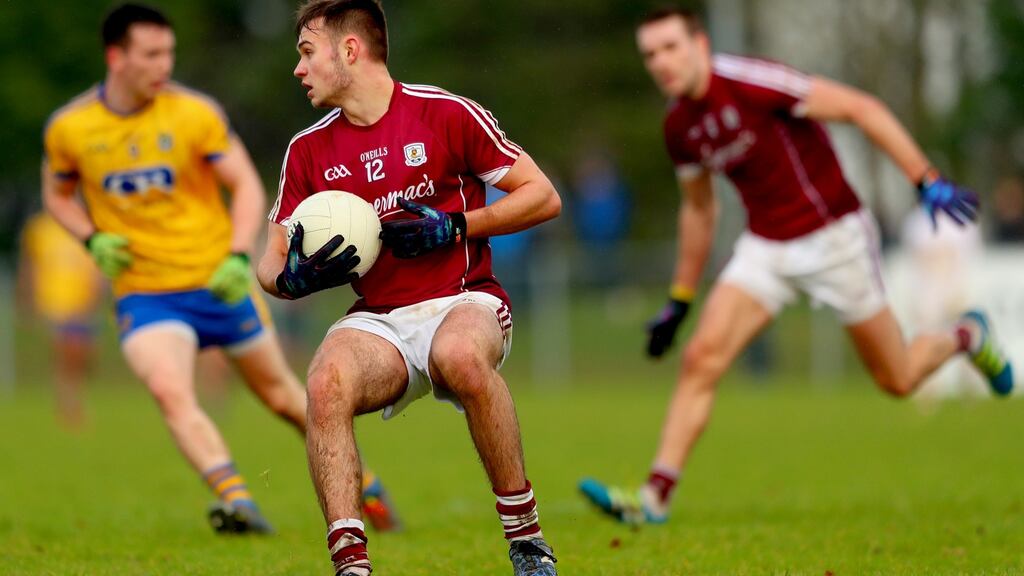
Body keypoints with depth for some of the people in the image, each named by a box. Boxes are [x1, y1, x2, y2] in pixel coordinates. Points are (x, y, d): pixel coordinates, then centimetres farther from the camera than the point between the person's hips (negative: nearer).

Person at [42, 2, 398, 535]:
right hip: (142, 291, 0)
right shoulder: (69, 128, -5)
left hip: (217, 284, 0)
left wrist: (239, 256, -18)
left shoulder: (195, 113, -9)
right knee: (169, 391, -27)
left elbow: (247, 185, -3)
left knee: (279, 391, 12)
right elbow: (57, 195, 13)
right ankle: (236, 502, -35)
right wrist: (93, 240, -7)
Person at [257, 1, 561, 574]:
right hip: (379, 321, 3)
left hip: (464, 302, -3)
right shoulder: (308, 150, 10)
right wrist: (292, 278, -12)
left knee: (461, 354, -39)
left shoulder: (446, 114, -2)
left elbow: (543, 196, 1)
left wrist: (456, 227, -11)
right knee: (326, 382, -31)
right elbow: (272, 260, 13)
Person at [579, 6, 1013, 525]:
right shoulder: (679, 127, 1)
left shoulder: (751, 83, -22)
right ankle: (655, 496, -14)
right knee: (702, 358, -14)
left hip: (834, 238, -5)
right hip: (765, 249, 5)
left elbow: (861, 109, -19)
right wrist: (679, 301, 20)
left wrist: (926, 182, -23)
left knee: (897, 381, 6)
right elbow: (699, 209, 18)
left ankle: (966, 337, 37)